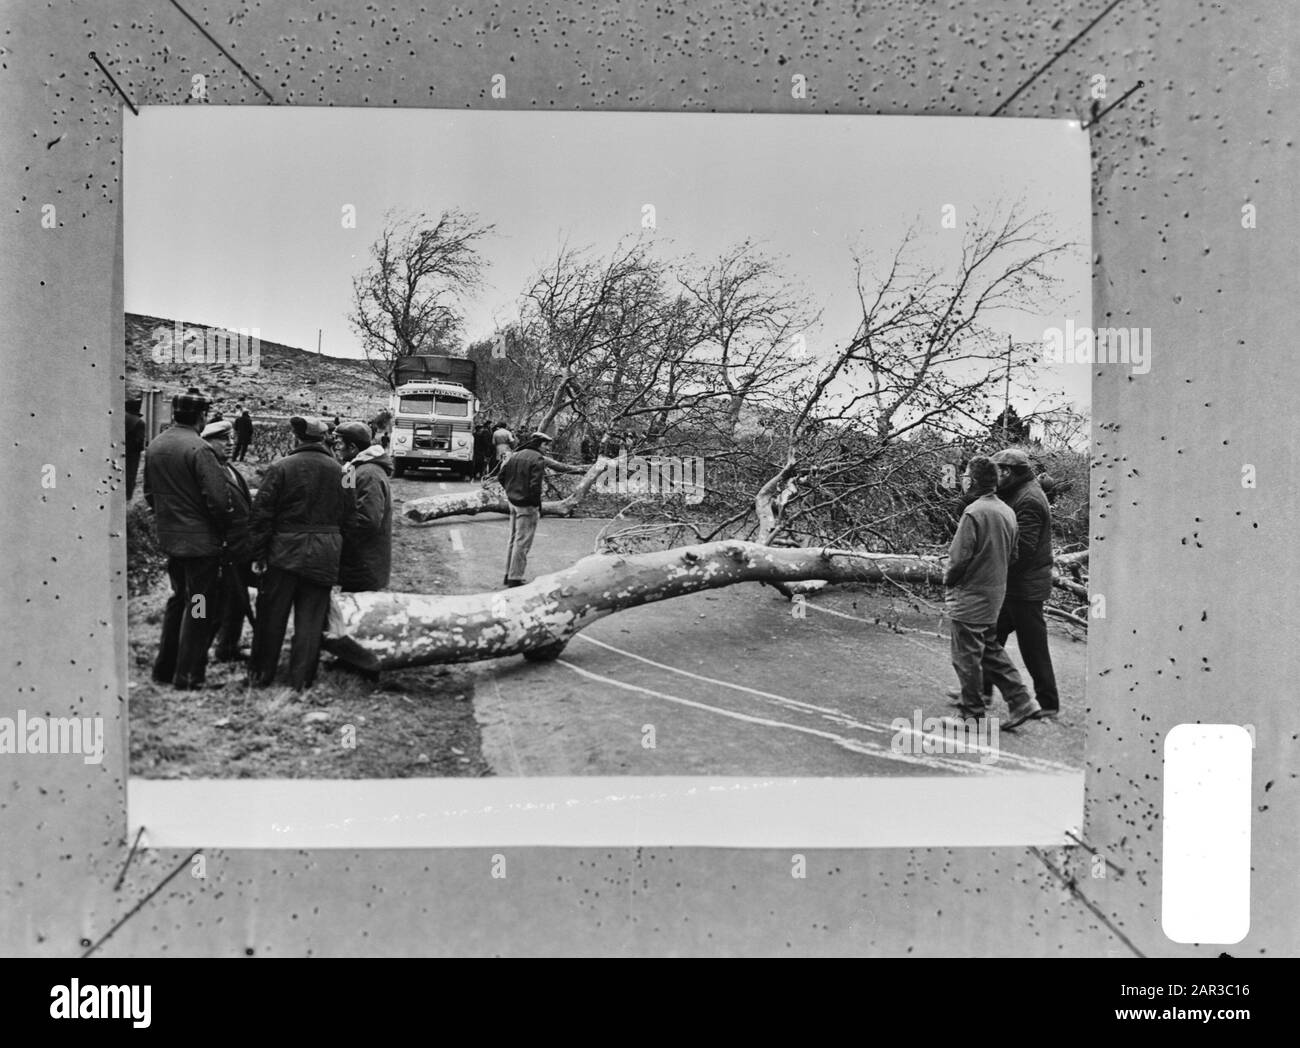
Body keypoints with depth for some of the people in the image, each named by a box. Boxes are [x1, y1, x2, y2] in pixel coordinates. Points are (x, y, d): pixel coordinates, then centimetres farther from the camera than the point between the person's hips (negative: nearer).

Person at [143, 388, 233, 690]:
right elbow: (218, 498, -22)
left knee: (178, 598, 22)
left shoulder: (155, 446, 5)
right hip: (200, 539, -7)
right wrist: (224, 529, -7)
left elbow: (149, 492, 13)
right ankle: (187, 676, 7)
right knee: (199, 606, 3)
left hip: (168, 536, 8)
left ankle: (164, 668, 28)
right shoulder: (199, 449, -19)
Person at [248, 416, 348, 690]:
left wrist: (258, 554, -2)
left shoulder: (281, 467, -6)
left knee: (272, 615, 11)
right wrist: (333, 545, 12)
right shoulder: (337, 470, 1)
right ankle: (302, 679, 10)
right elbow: (342, 514, 4)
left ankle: (261, 674, 22)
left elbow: (262, 512, -7)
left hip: (285, 551, -2)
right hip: (323, 555, 2)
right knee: (311, 617, 7)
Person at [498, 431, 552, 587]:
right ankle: (515, 578, 2)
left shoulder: (516, 455, 10)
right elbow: (535, 485, -21)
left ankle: (509, 574, 26)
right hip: (527, 505, -8)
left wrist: (510, 492, 17)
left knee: (514, 539, 18)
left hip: (513, 502, 8)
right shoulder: (537, 459, -15)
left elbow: (502, 476, 10)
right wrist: (538, 506, -14)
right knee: (522, 542, -1)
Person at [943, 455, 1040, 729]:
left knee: (966, 656, 5)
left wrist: (948, 581, -2)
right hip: (996, 592, 8)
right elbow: (1012, 554, 11)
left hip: (971, 594, -8)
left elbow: (960, 556, -19)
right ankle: (1021, 701, 16)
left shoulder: (974, 512, -20)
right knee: (991, 650, 20)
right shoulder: (1007, 511, 5)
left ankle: (973, 712, 15)